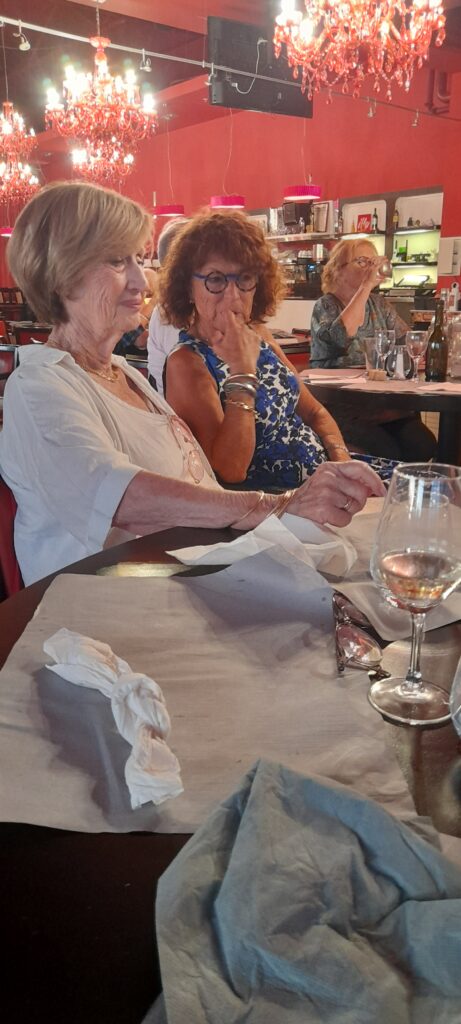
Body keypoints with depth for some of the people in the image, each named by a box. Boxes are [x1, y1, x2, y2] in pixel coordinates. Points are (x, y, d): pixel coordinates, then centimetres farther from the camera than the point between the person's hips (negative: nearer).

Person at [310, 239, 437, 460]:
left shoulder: (379, 304, 17)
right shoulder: (326, 305, -1)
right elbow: (339, 337, -24)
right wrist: (366, 287, -20)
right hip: (341, 402, -5)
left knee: (424, 446, -18)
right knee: (387, 452, -27)